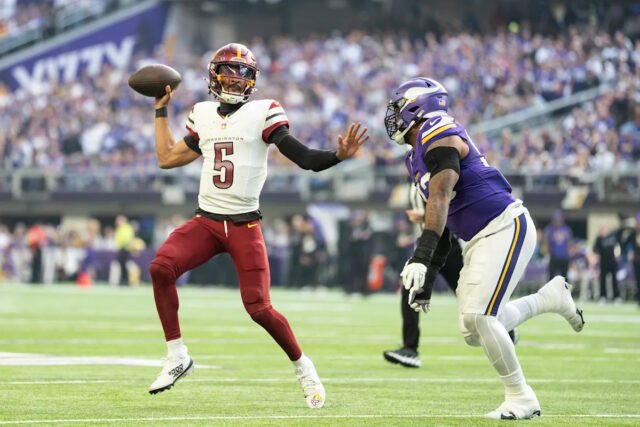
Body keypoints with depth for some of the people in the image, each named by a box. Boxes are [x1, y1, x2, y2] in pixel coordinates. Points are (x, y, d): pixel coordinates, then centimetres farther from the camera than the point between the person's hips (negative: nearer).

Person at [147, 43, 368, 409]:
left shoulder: (263, 114, -4)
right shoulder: (203, 116, 11)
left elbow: (306, 158, -12)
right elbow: (167, 158, 20)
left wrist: (339, 155, -31)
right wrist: (161, 111, 21)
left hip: (244, 225, -4)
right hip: (206, 222, 4)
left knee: (259, 308, -9)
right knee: (161, 267, -21)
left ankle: (302, 366, 17)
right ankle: (178, 357, -9)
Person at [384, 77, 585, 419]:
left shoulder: (438, 135, -12)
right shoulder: (417, 156, 18)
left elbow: (440, 199, -24)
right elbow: (440, 222, 23)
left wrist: (420, 257, -31)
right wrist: (427, 277, 21)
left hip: (505, 227, -10)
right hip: (479, 239, 10)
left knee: (478, 316, -17)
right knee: (474, 332, 5)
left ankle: (521, 398, -5)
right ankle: (550, 298, 21)